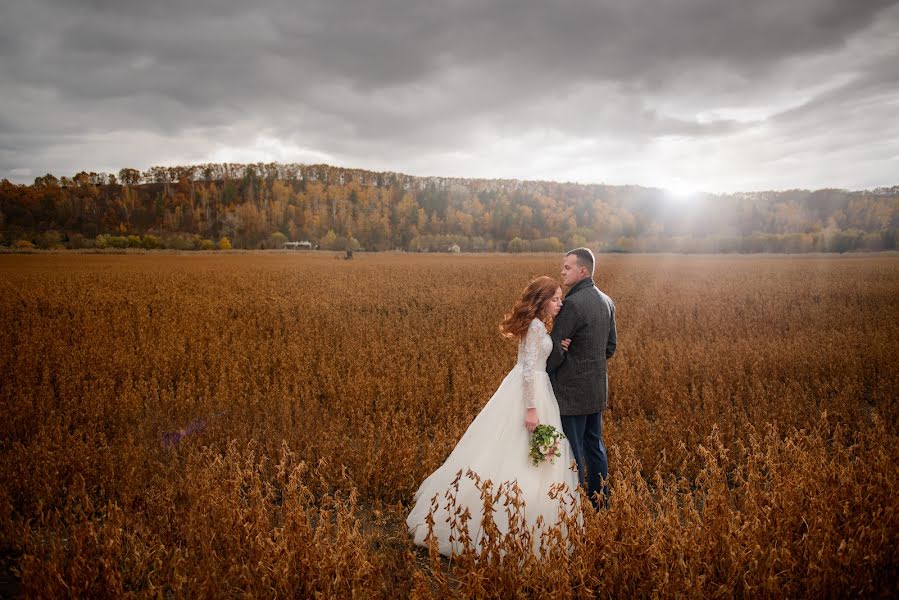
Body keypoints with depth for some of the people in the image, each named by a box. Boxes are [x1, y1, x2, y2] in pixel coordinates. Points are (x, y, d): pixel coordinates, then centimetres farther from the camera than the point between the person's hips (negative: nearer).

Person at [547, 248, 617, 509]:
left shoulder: (573, 303, -20)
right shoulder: (606, 301, 8)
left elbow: (555, 349, -16)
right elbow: (611, 346, 15)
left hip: (572, 391, -9)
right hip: (597, 389, 9)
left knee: (571, 451, 1)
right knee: (594, 446, 18)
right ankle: (600, 501, 29)